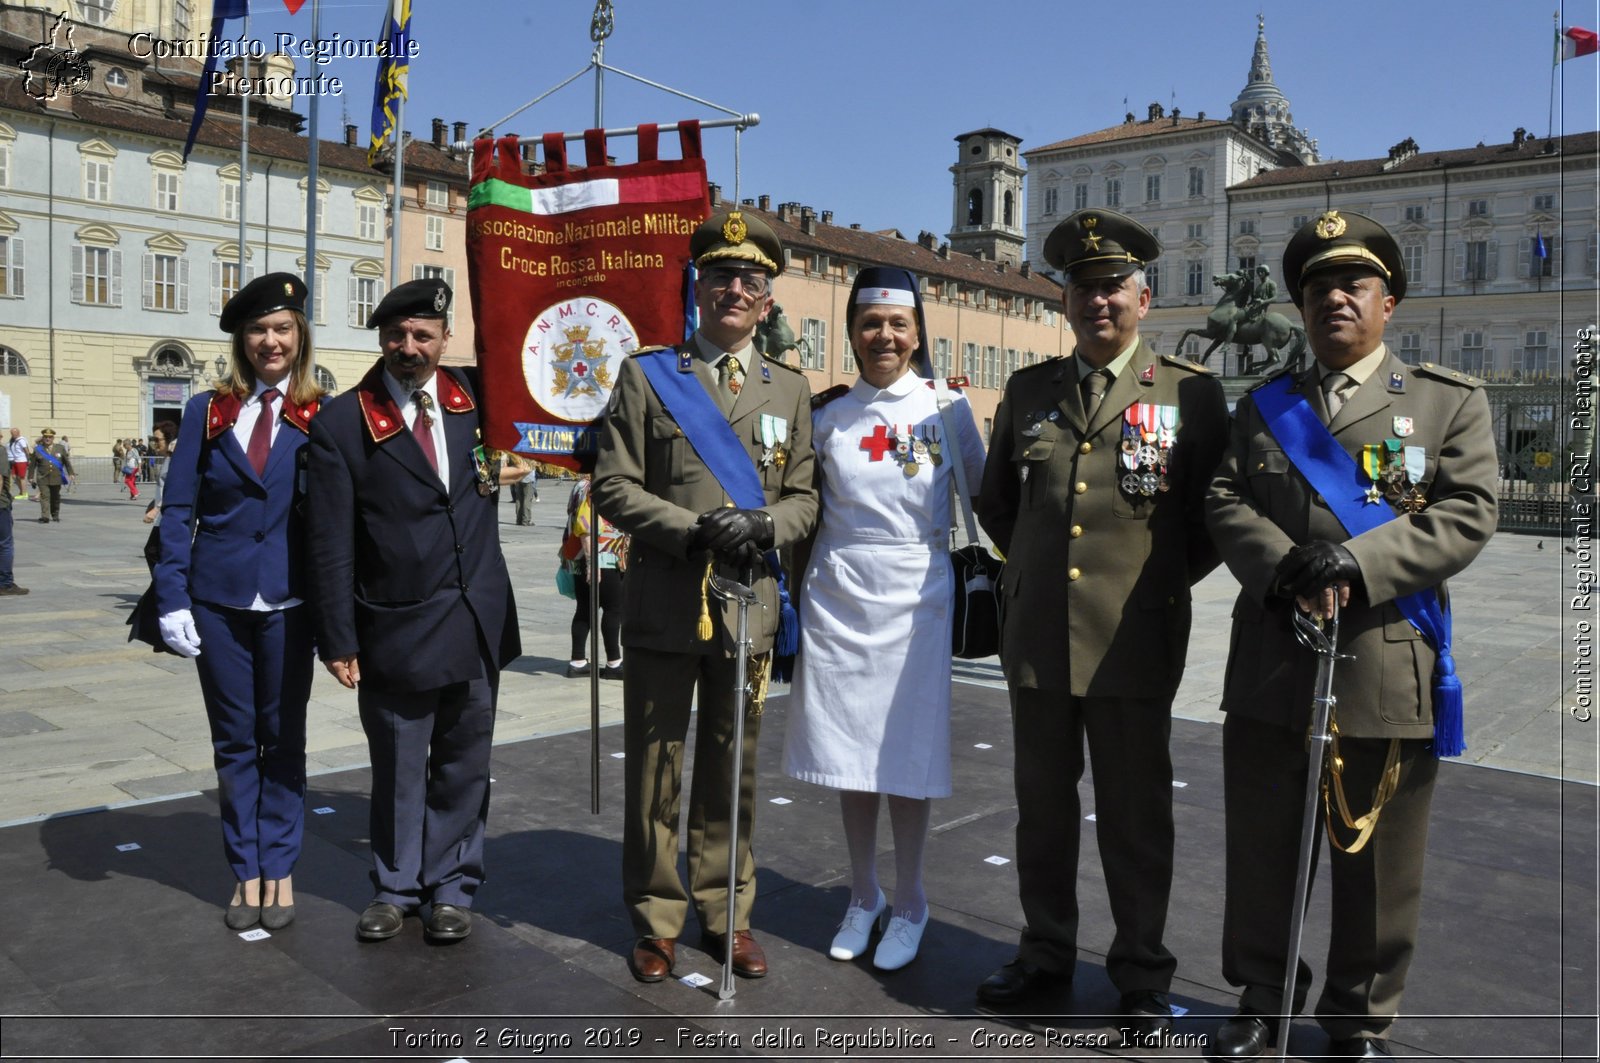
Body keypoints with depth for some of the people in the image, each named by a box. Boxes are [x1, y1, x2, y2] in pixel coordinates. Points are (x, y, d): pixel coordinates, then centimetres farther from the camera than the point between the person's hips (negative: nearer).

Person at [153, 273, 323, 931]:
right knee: (234, 741, 10)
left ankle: (279, 870, 23)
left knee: (283, 740, 9)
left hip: (288, 603, -1)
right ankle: (246, 871, 24)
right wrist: (172, 600, -6)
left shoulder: (323, 417, -1)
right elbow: (177, 512, 2)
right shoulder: (207, 412, 3)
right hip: (218, 601, 2)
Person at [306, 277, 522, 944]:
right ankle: (396, 888, 31)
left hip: (479, 621, 3)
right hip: (396, 631, -2)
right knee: (398, 769, 11)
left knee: (463, 764, 12)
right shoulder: (342, 423, -6)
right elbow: (331, 544, -5)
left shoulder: (479, 396, 3)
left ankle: (451, 888, 29)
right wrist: (338, 641, -7)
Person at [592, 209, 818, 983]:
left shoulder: (790, 389, 11)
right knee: (654, 773, 7)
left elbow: (804, 496, 9)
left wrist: (764, 527, -13)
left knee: (732, 774, 12)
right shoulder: (645, 375, 3)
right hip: (662, 608, -2)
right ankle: (656, 922, 23)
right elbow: (613, 486, -3)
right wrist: (695, 531, -16)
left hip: (747, 608, 2)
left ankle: (727, 915, 28)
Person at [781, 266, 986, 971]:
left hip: (914, 601, -2)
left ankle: (909, 909, 22)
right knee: (848, 754, 9)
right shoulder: (828, 414, 4)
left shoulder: (946, 407, -1)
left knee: (908, 758, 3)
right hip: (838, 599, 2)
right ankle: (862, 899, 27)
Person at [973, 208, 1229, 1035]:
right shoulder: (1028, 391, 8)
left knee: (1136, 814, 7)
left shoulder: (1193, 393, -1)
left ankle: (1141, 974, 24)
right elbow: (995, 500, 20)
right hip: (1036, 637, 3)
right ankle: (1047, 951, 32)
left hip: (1135, 646, -3)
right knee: (1042, 806, 14)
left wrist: (1160, 581, 2)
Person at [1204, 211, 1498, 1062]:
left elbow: (1465, 516, -7)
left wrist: (1355, 561, -20)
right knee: (1261, 849, 13)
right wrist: (1282, 567, -16)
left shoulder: (1451, 401, 4)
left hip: (1386, 672, -2)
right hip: (1269, 666, 2)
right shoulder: (1263, 405, 11)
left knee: (1375, 863, 10)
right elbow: (1226, 503, 2)